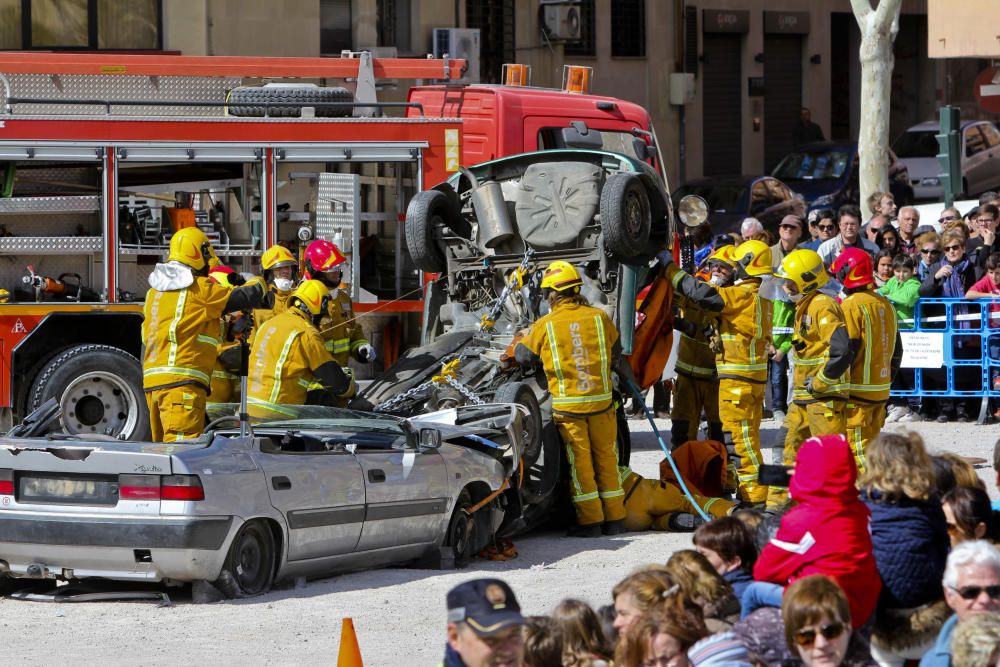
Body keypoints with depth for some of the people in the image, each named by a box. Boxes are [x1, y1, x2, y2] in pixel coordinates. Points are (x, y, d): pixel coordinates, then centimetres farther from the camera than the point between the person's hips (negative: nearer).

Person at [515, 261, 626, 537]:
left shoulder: (545, 325, -5)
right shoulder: (600, 318, 1)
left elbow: (523, 356, 8)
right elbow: (616, 356, 13)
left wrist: (521, 339, 30)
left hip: (567, 404, -2)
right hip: (601, 400, 2)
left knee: (580, 462, 4)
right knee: (606, 459, 10)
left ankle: (590, 520, 3)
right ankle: (614, 519, 14)